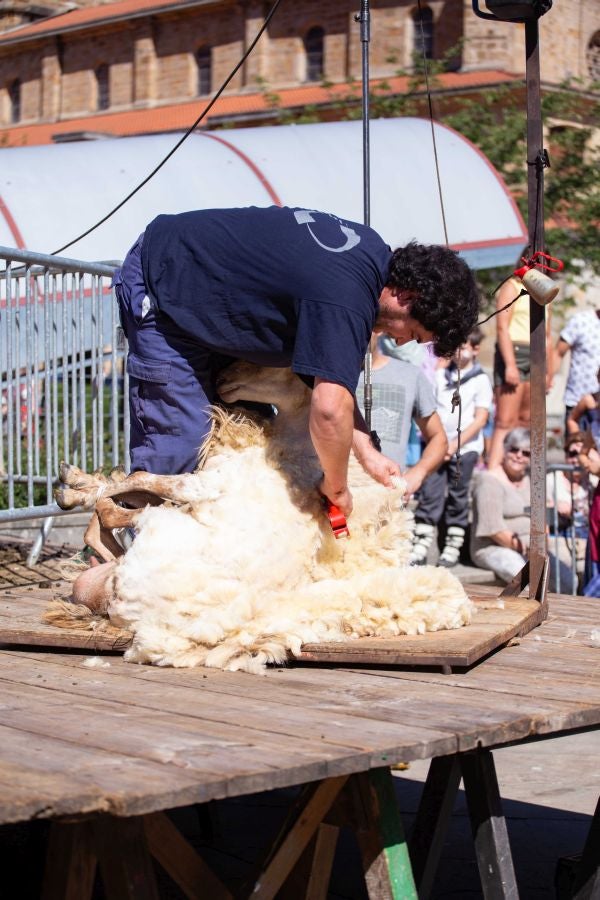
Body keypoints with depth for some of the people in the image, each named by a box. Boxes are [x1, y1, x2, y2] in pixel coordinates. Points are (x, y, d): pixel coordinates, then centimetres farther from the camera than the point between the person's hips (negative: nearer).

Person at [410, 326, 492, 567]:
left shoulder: (480, 380, 0)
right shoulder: (440, 375, 9)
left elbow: (480, 419, -5)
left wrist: (455, 444, -11)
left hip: (464, 448, -2)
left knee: (457, 498, 4)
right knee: (429, 495, -5)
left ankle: (453, 547, 12)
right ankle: (420, 547, -5)